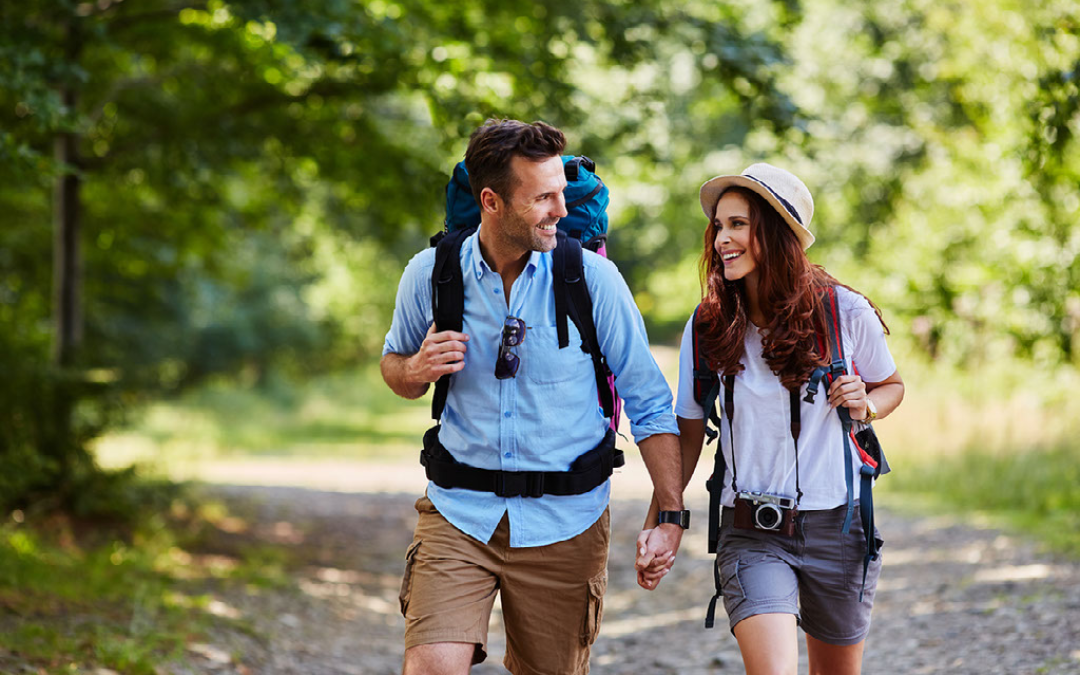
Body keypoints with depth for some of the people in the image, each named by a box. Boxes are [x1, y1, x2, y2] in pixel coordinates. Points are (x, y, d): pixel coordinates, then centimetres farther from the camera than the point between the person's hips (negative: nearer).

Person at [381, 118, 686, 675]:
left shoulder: (592, 278, -7)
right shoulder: (429, 275, -3)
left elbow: (648, 400, -1)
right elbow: (395, 367, 15)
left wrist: (671, 514, -7)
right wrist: (416, 370, -10)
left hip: (564, 521, 0)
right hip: (459, 510, 0)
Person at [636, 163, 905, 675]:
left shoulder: (846, 314, -5)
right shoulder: (707, 328, -3)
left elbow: (892, 386, 14)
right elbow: (687, 436, 5)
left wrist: (865, 406, -8)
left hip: (837, 527, 1)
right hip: (751, 534, -1)